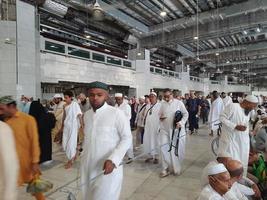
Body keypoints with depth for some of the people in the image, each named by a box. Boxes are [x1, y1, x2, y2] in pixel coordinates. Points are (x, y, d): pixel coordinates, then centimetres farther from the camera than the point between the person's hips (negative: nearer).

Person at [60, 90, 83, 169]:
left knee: (71, 143, -1)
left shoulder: (75, 104, -10)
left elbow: (79, 114, -13)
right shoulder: (65, 106, 8)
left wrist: (82, 124, -20)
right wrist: (62, 126, 20)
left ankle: (71, 161, 14)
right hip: (66, 126, 6)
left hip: (73, 126, -6)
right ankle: (74, 155, 32)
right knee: (65, 143, 9)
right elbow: (64, 116, 16)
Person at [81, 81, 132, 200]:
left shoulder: (116, 113, -15)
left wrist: (113, 159, -21)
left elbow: (127, 138, -11)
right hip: (88, 167, 6)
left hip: (108, 167, -6)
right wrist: (83, 156, 14)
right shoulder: (86, 115, 6)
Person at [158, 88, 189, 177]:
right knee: (164, 149, -3)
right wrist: (160, 117, -6)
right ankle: (165, 169, 11)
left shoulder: (179, 103, -5)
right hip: (165, 130, 3)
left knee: (177, 149, 7)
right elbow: (160, 114, 17)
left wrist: (181, 123, -14)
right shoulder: (162, 104, 6)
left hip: (177, 130, -2)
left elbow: (185, 114, 0)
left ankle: (176, 168, 28)